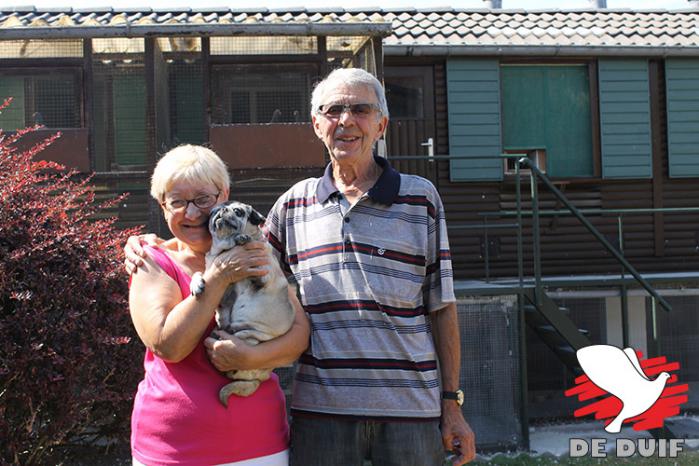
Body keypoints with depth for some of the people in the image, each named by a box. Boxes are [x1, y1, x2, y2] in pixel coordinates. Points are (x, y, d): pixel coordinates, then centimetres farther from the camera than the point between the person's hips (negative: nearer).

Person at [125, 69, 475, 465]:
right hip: (322, 409, 1)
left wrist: (452, 404, 3)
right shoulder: (295, 203, 9)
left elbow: (442, 307, 5)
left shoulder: (421, 197, 4)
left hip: (411, 406, -1)